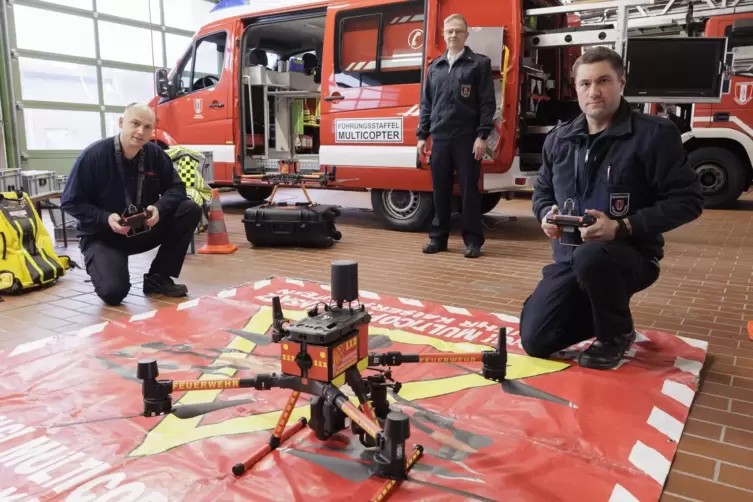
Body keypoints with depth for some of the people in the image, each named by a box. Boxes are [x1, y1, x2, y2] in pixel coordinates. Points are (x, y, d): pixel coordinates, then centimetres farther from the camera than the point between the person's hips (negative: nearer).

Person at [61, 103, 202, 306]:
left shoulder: (155, 154, -6)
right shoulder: (94, 155, -17)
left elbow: (176, 187, -3)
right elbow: (70, 202, -13)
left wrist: (159, 209, -24)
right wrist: (106, 219, -28)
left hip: (144, 229, 4)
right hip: (102, 235, -4)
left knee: (190, 210, -17)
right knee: (112, 292, -27)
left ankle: (158, 278, -6)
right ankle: (100, 262, 15)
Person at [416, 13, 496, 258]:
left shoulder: (480, 63, 3)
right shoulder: (434, 67, 16)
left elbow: (488, 103, -3)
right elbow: (426, 104, 16)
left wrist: (482, 135, -12)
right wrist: (422, 135, 9)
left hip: (467, 138, -4)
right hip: (439, 138, 4)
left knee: (469, 189, 0)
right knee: (440, 190, 7)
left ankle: (473, 240, 8)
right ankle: (438, 237, 17)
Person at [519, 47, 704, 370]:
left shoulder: (654, 134, -10)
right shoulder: (559, 139, 5)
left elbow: (687, 199, -12)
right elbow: (542, 191, 18)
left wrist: (623, 227, -23)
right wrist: (547, 215, -7)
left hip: (631, 256, -5)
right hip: (568, 256, 5)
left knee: (591, 257, -41)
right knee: (535, 341, -4)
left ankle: (617, 334, -8)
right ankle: (605, 314, 26)